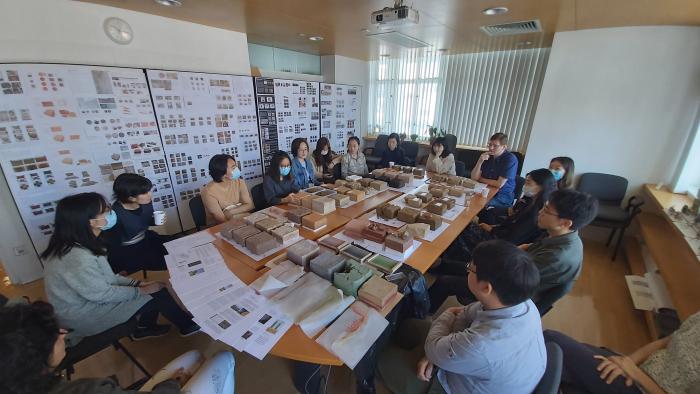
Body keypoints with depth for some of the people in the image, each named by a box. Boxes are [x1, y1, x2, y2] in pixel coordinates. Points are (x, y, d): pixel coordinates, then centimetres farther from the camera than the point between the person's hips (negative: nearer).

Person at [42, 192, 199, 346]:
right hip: (83, 315, -9)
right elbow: (101, 293, -26)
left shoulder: (78, 244, -3)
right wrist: (141, 290, -14)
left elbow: (103, 276, 5)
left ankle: (145, 327, 25)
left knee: (155, 288, 4)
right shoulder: (77, 257, -34)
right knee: (157, 295, -9)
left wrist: (137, 283, 0)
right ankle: (188, 326, 12)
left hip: (89, 298, 9)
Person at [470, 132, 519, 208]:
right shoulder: (487, 156, 3)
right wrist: (480, 161, -18)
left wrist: (480, 179, -6)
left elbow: (499, 184, -19)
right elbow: (474, 177, -3)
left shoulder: (510, 159, -14)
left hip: (502, 196, -5)